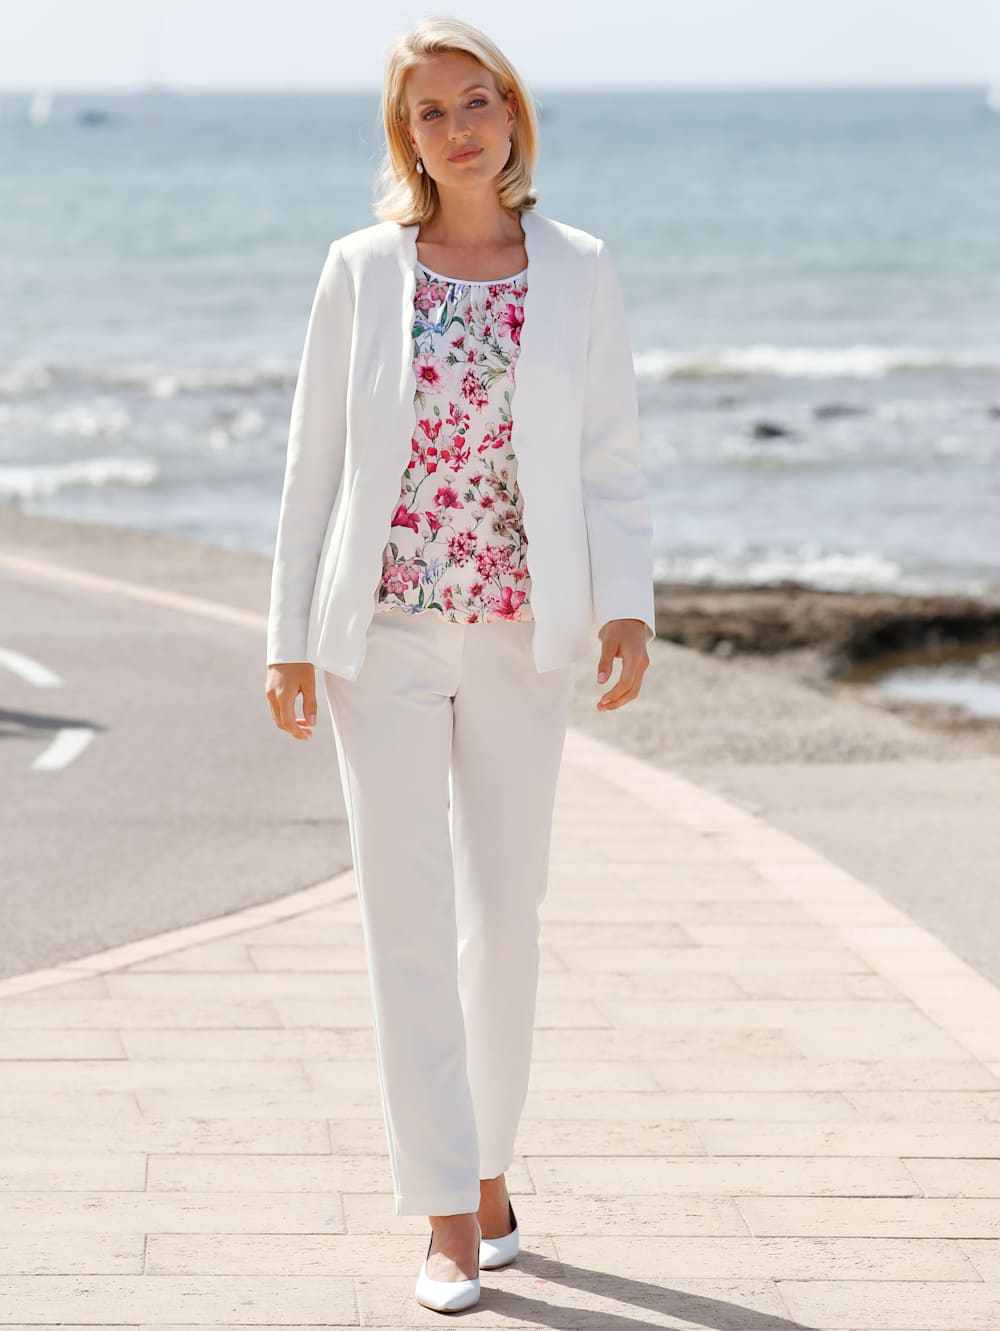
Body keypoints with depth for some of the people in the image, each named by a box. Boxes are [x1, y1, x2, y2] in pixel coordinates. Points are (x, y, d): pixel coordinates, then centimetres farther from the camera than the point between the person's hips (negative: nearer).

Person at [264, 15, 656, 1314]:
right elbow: (316, 461, 2)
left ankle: (488, 1160, 29)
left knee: (506, 910, 10)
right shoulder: (360, 271, -1)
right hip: (384, 626, -1)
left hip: (523, 634, 1)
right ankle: (447, 1218, 1)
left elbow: (613, 462, 1)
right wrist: (290, 639, -1)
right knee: (409, 915, -3)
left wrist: (629, 609, -12)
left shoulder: (578, 272, 1)